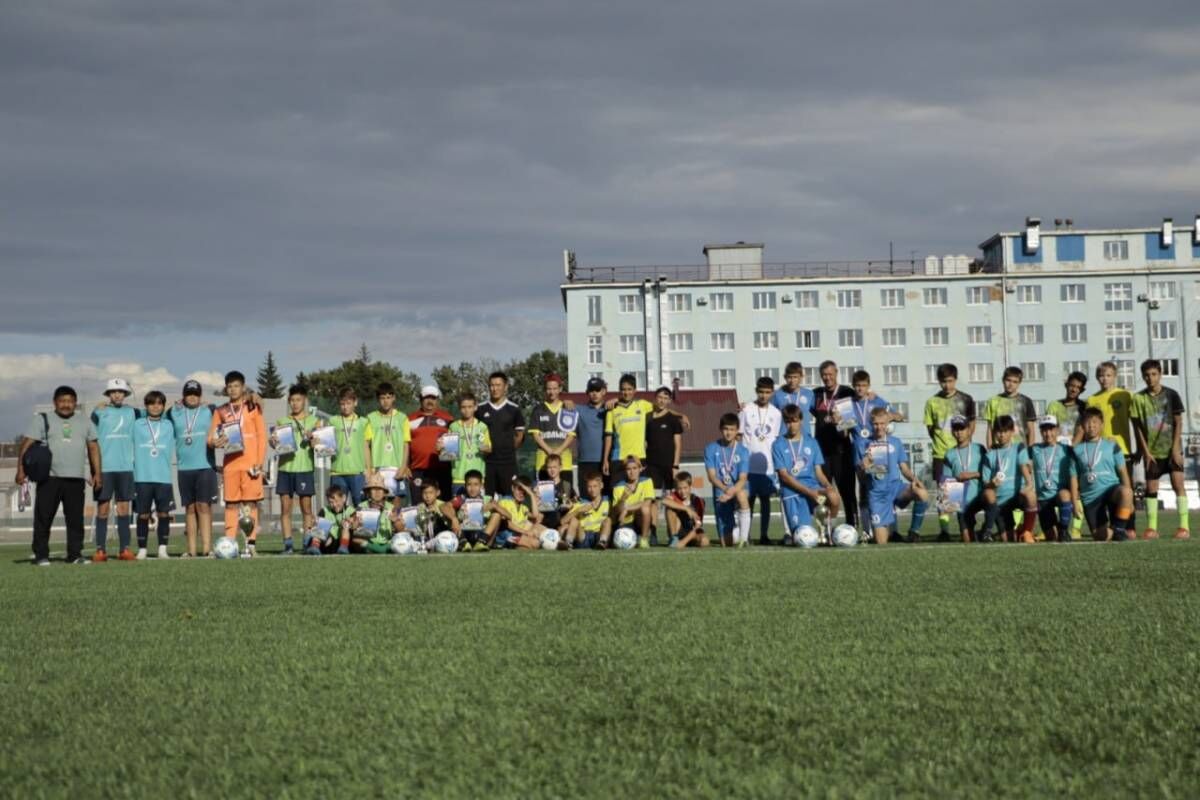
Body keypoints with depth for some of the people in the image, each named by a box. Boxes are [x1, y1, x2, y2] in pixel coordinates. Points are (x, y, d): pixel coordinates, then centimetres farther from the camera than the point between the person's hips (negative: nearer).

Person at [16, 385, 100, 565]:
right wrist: (21, 469, -11)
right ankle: (41, 555, 2)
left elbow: (93, 447, 18)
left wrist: (97, 472, 10)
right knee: (43, 518, -4)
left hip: (75, 479, 3)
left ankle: (75, 554, 9)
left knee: (76, 518, 2)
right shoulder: (42, 420, 6)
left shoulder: (85, 421, 16)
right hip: (49, 478, -3)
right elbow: (26, 444, 0)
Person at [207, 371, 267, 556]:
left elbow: (261, 436, 3)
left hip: (250, 464, -2)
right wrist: (215, 442, -15)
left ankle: (251, 543, -6)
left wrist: (259, 463, -6)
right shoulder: (220, 412, 13)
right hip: (230, 463, 2)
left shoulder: (253, 407, 6)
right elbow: (211, 439, 10)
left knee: (251, 504, -5)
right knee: (231, 504, 1)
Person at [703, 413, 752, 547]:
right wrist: (725, 488, -29)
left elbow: (743, 479, -12)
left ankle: (744, 535, -32)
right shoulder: (711, 449, -2)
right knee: (727, 544, -4)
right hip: (720, 494, 1)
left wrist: (732, 492, -32)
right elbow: (712, 476, -9)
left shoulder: (743, 451, -3)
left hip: (738, 489, -1)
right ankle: (736, 532, 34)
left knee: (742, 495, -42)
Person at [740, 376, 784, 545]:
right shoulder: (746, 410, -1)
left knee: (765, 499, 5)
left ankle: (764, 535, 10)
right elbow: (739, 435, 1)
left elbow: (777, 440, 11)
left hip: (768, 466, 2)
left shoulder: (776, 414, 7)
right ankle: (745, 534, 6)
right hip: (748, 465, -2)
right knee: (748, 499, 1)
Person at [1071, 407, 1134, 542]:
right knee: (1100, 536, -11)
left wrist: (1128, 498, -4)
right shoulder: (1077, 450, 10)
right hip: (1090, 497, 1)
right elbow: (1074, 478, 10)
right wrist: (1076, 501, 2)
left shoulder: (1111, 446, 7)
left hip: (1111, 489, -1)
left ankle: (1119, 529, -21)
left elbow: (1122, 472, 4)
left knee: (1125, 491, -38)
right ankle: (1113, 534, 25)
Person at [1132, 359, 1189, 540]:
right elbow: (1138, 427, 1)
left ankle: (1184, 526, -7)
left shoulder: (1171, 395, -3)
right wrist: (1145, 451, -5)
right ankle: (1151, 528, 9)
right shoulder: (1139, 398, -1)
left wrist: (1175, 448, -9)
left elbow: (1178, 423, -2)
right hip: (1152, 451, 2)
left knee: (1178, 484, -8)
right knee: (1151, 488, 3)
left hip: (1171, 449, -2)